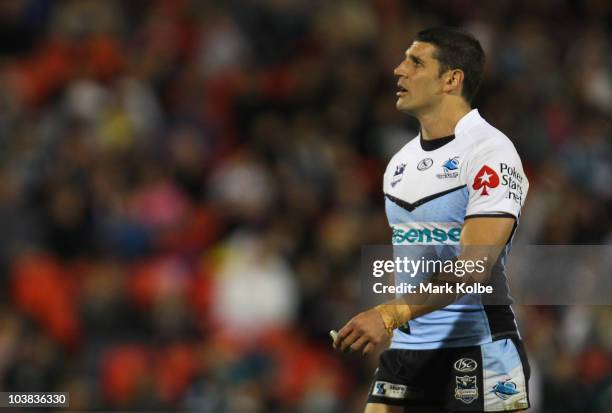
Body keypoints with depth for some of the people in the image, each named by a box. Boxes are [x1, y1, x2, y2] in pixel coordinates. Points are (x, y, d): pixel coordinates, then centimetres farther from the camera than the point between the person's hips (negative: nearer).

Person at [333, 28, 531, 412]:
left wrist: (390, 315, -30)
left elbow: (473, 266, -22)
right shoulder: (401, 162, 13)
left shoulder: (490, 153, -12)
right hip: (405, 348, 7)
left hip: (478, 352, -7)